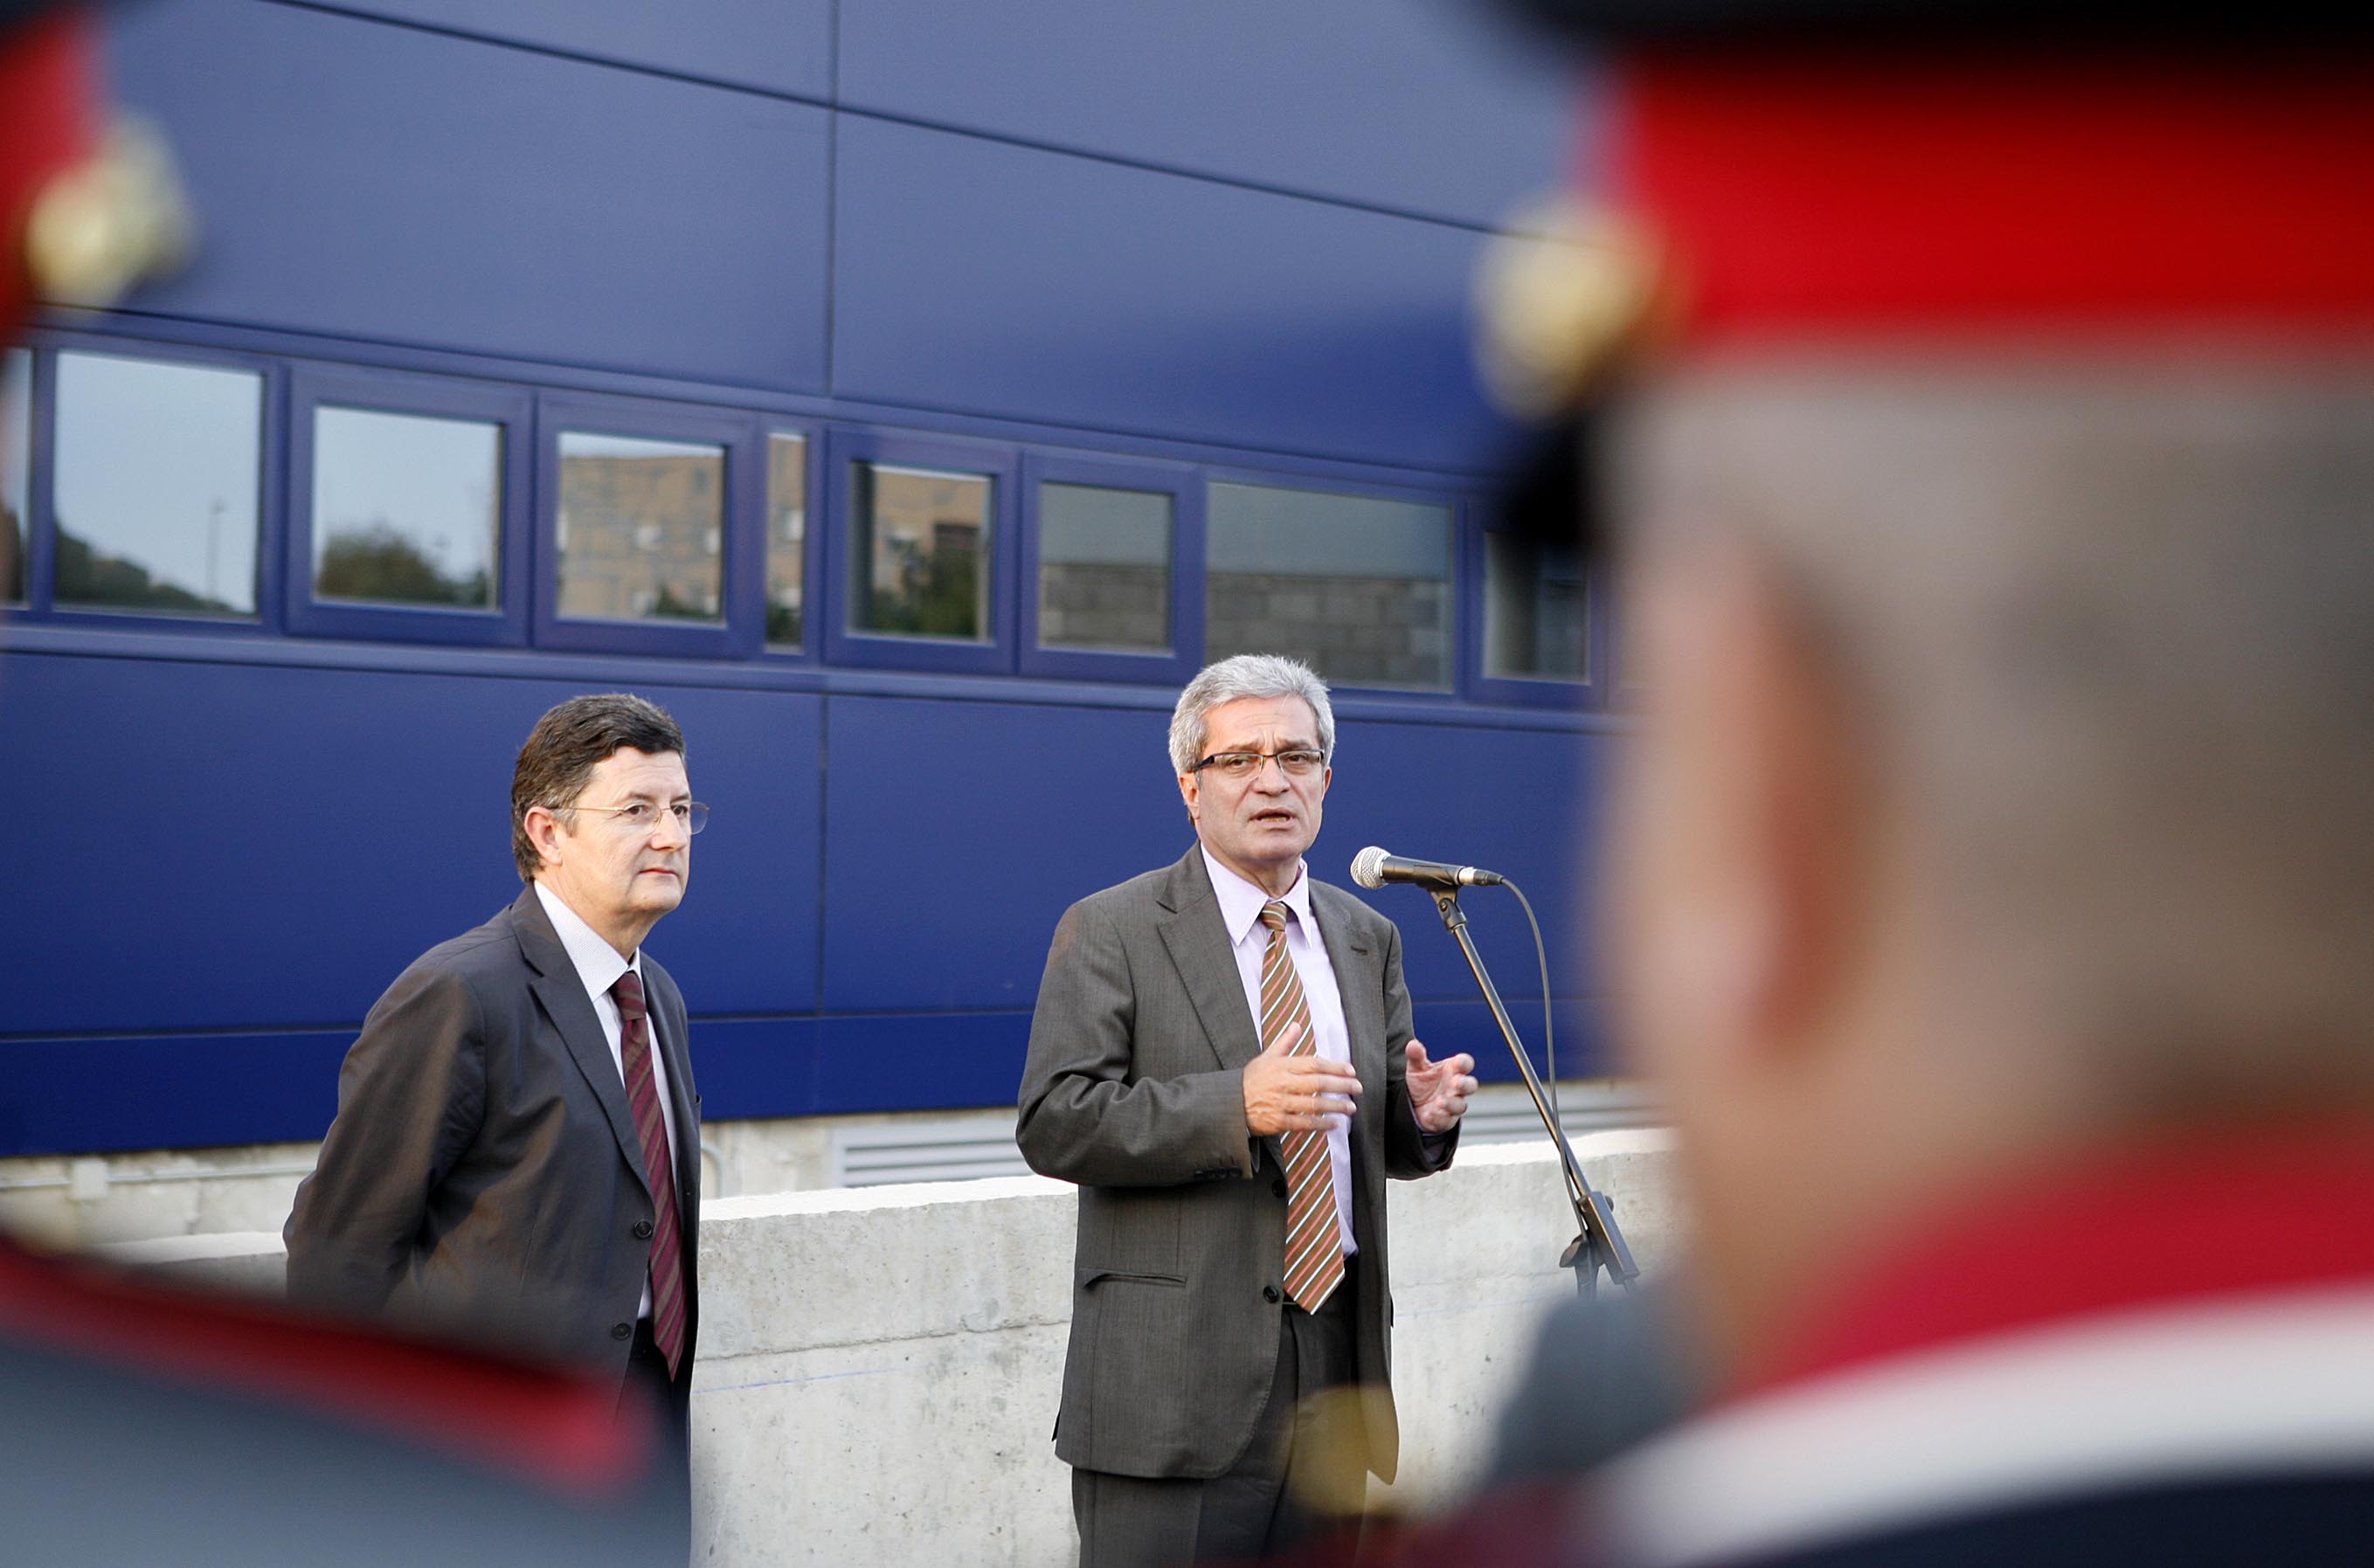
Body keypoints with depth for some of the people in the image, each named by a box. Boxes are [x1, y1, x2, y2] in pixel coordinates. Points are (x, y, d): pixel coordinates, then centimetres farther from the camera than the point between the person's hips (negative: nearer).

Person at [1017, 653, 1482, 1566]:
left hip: (1338, 1371, 5)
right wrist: (1235, 1105, -23)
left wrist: (1424, 1115, -5)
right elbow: (1053, 1124, -12)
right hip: (1174, 1381, -5)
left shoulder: (1366, 939, 15)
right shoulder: (1110, 932, -2)